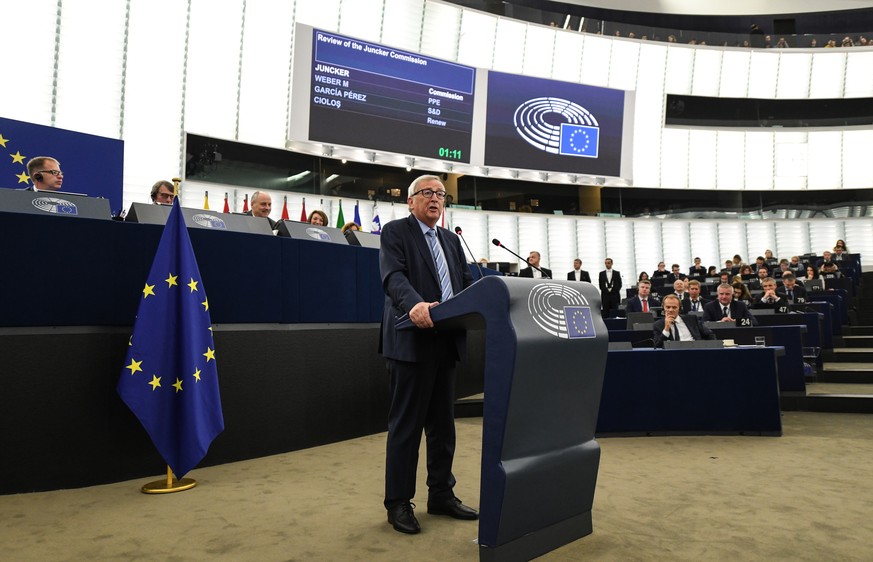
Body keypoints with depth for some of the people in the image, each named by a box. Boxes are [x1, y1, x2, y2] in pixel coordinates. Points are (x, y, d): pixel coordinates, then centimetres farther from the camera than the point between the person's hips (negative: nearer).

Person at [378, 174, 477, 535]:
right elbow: (393, 276, -18)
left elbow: (466, 282, 13)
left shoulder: (451, 239, 20)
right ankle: (398, 502, 13)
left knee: (443, 423, 13)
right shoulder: (395, 232, -2)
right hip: (412, 341, -7)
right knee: (406, 424, 1)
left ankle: (441, 494, 26)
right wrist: (414, 304, -37)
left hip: (446, 342, 7)